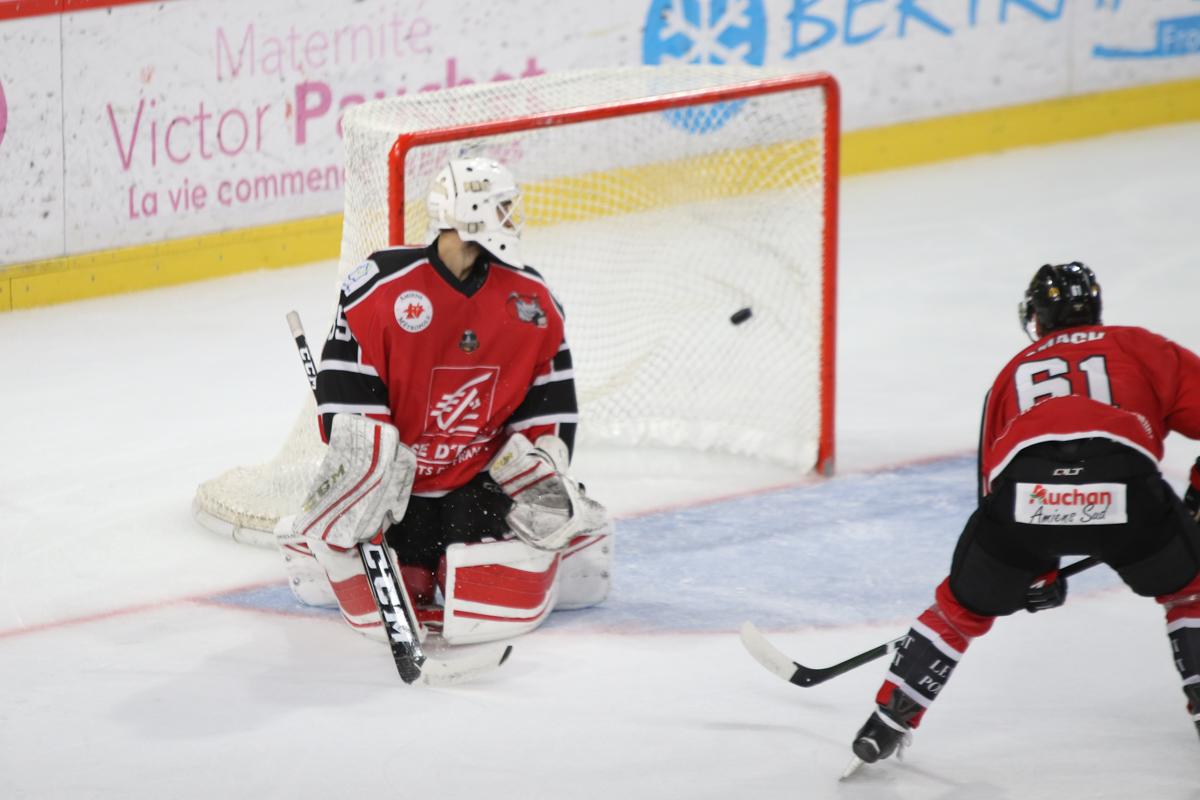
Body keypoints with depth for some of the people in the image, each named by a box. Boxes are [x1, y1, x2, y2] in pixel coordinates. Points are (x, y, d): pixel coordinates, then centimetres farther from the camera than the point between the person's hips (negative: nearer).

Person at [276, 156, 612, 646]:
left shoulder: (531, 301, -1)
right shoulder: (382, 287, -15)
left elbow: (550, 401, 6)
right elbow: (345, 389, -14)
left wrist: (542, 466, -6)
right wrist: (368, 469, -22)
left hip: (484, 477, 2)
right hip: (399, 476, -2)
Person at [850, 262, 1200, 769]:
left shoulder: (1015, 371, 37)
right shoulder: (1140, 348, 30)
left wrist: (1034, 568, 48)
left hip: (1024, 486, 2)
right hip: (1122, 478, -2)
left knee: (963, 606, 25)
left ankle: (887, 723, 24)